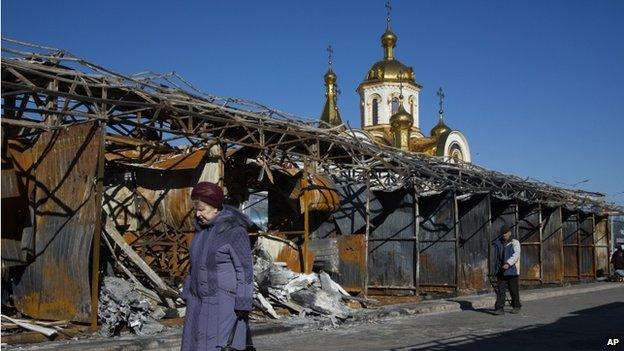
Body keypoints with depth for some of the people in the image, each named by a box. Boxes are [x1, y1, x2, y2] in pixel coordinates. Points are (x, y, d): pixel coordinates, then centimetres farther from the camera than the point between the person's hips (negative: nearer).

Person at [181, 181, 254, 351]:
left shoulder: (234, 230, -16)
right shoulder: (202, 228, 8)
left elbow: (244, 270, -15)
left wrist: (242, 306, -16)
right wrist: (190, 295, 16)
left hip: (225, 303, -8)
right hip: (200, 302, 8)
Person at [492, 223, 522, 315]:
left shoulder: (515, 243, -3)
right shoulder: (498, 244, 9)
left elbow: (516, 255, -19)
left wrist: (508, 264, -33)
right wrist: (496, 270, 15)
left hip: (512, 271, -3)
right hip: (501, 272, 3)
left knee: (514, 290, 6)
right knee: (500, 290, -4)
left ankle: (516, 306, 23)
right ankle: (499, 308, -6)